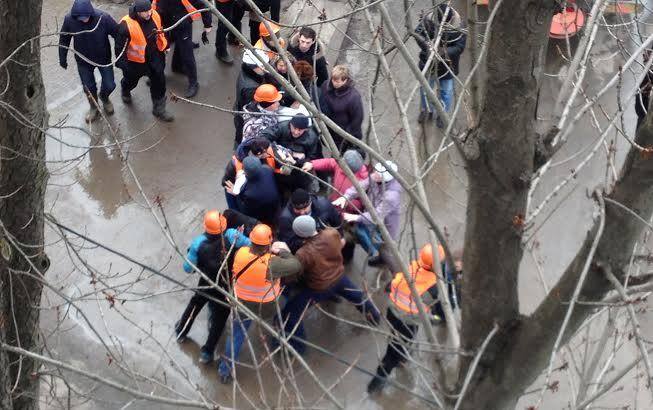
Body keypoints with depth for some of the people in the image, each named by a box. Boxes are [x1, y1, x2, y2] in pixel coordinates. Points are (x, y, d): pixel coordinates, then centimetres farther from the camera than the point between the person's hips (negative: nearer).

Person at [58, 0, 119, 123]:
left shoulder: (103, 18, -31)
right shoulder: (69, 19, -25)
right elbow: (64, 40, -8)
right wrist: (63, 59, 2)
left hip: (103, 58, -1)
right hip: (83, 60, 1)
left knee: (109, 85, 5)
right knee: (88, 87, 14)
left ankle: (104, 97, 42)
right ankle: (94, 107, 45)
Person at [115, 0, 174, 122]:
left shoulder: (155, 15, -15)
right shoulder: (126, 25, -33)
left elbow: (161, 31, 6)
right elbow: (120, 45, -22)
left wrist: (165, 46, 17)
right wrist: (122, 63, -17)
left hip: (154, 57, 4)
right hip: (135, 61, -3)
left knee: (159, 82, 7)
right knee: (131, 80, 24)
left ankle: (159, 109, 25)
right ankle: (125, 91, 61)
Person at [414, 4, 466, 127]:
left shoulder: (458, 27, -24)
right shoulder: (428, 20, -22)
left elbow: (459, 47, -24)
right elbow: (418, 33, -27)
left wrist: (444, 52, -39)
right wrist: (426, 45, -45)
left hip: (447, 64, -2)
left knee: (446, 91, 12)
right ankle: (426, 110, 48)